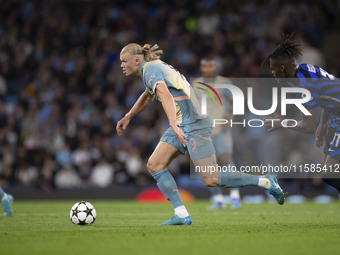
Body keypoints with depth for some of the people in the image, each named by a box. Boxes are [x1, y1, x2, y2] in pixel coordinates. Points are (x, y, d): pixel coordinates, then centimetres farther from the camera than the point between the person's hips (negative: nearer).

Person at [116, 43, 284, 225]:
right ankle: (182, 215, -1)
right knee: (154, 165, 2)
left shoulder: (150, 70, -12)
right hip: (182, 125, 10)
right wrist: (127, 117, 44)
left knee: (211, 180, -11)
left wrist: (173, 125, -42)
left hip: (194, 122, -10)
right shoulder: (153, 68, 19)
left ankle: (266, 182, 0)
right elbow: (147, 96, 40)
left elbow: (166, 96, -30)